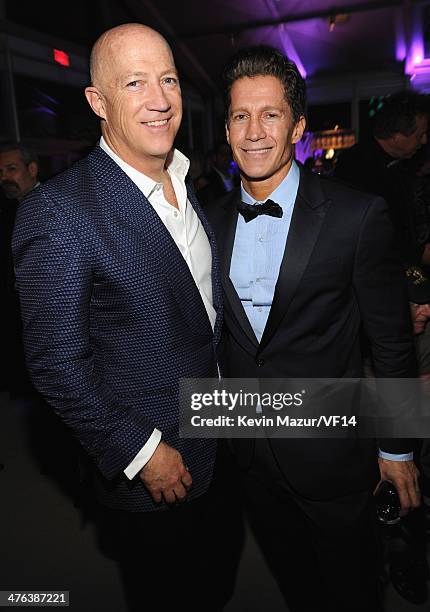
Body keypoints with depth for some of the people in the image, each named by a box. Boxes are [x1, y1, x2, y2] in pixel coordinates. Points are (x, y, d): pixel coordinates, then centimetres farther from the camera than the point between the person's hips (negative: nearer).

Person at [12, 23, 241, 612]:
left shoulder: (186, 186, 2)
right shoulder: (58, 210, -24)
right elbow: (57, 364, -22)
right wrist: (140, 452, -17)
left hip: (219, 450, 7)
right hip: (146, 474, -6)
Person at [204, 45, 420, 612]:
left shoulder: (357, 215, -16)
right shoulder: (214, 220, -1)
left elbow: (392, 340, -10)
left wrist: (398, 449, -3)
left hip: (331, 452, -3)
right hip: (251, 452, 4)